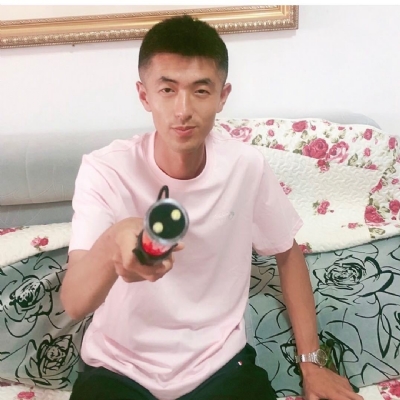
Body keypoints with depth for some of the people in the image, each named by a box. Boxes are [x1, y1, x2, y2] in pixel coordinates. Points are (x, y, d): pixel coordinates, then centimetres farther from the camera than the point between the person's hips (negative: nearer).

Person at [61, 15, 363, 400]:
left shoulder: (246, 166, -10)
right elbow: (74, 303, -27)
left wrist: (311, 362, 5)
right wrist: (111, 246, -49)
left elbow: (287, 253, 7)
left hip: (220, 364, 2)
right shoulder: (104, 170, -18)